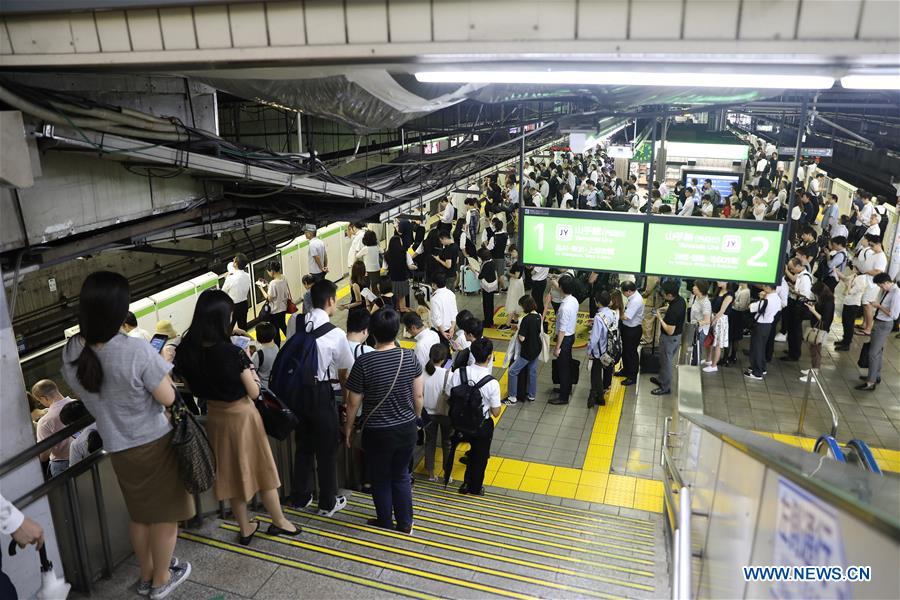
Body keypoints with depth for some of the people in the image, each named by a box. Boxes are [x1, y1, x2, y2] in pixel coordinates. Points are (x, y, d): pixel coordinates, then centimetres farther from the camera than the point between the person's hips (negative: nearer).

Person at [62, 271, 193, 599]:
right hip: (153, 444, -6)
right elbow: (168, 397, -18)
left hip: (117, 448, 6)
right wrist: (159, 374, -2)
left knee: (139, 514, 25)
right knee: (165, 514, 15)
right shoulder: (136, 350, -28)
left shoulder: (71, 351, -7)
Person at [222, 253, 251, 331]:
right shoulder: (247, 276, -7)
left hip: (233, 306, -6)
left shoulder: (231, 278, -25)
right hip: (244, 304, 6)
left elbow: (223, 292, -10)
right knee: (243, 327, 19)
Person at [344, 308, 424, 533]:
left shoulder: (364, 362, -20)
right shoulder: (409, 357, -11)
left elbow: (353, 402, -11)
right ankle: (405, 523, 32)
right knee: (401, 475, 23)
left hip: (377, 432, -3)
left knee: (381, 479, 19)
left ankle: (385, 522, 36)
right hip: (406, 429, 3)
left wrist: (349, 428, 5)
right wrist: (416, 417, 16)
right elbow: (419, 396, -2)